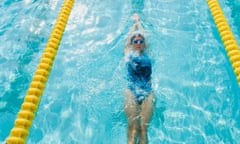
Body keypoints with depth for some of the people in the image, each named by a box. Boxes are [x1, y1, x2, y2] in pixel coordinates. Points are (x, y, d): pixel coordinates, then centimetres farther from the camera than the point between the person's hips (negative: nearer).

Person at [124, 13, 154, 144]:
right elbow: (130, 36, 28)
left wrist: (138, 21, 46)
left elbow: (142, 34, 31)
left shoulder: (146, 53, 20)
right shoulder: (128, 53, 17)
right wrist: (135, 22, 44)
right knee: (132, 126, -15)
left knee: (143, 127, -11)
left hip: (147, 93, 1)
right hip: (131, 92, -1)